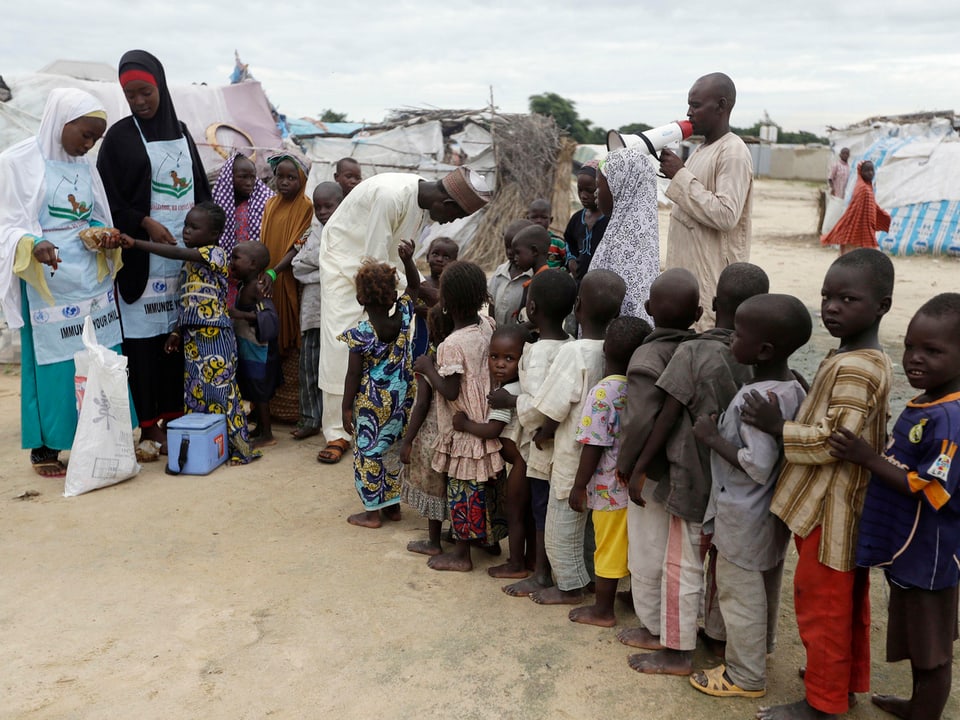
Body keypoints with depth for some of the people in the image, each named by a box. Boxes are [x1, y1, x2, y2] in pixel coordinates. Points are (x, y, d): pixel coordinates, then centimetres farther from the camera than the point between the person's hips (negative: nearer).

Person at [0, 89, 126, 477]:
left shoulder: (85, 168, 11)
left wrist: (105, 237, -4)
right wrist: (34, 245, -28)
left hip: (92, 280, 6)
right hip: (48, 283, -5)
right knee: (52, 362, 0)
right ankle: (45, 448, 12)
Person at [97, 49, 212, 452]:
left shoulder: (180, 132, 14)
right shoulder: (119, 136, 0)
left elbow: (200, 187, 18)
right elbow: (108, 198, -3)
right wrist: (145, 224, -16)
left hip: (184, 252, 4)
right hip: (141, 255, -4)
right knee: (143, 336, -4)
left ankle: (173, 414, 13)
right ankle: (145, 425, 2)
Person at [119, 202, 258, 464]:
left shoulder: (215, 254, -9)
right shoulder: (190, 261, 16)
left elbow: (176, 253, -22)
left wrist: (135, 243, -24)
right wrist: (177, 332, 11)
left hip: (215, 335, -8)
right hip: (193, 335, 8)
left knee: (219, 389, -5)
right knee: (195, 391, 9)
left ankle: (239, 447, 4)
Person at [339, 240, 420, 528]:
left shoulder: (360, 335, -20)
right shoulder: (403, 316, -10)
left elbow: (354, 376, -14)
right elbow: (414, 286, 9)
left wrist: (346, 408, -5)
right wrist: (408, 260, -2)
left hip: (371, 404, -5)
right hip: (400, 400, 5)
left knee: (368, 453, 9)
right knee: (394, 450, 18)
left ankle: (372, 513, 18)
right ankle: (393, 505, 31)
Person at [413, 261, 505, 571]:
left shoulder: (453, 343, -25)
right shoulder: (487, 325, -4)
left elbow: (450, 391, -24)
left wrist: (428, 368, -8)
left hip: (464, 428, -7)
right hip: (487, 421, 7)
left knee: (463, 488, 5)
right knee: (488, 484, 20)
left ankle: (461, 553, 18)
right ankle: (491, 537, 36)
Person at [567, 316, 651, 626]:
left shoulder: (602, 393, -19)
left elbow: (593, 447, -18)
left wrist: (579, 486, -9)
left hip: (610, 489, -6)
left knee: (609, 547, 6)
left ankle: (603, 610, 20)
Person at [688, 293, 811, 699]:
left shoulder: (758, 399, -29)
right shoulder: (793, 388, -2)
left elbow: (757, 466, -31)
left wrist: (712, 438, -22)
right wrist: (724, 432, 7)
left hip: (743, 518, -9)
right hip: (770, 514, 9)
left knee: (739, 593, 8)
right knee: (764, 586, 26)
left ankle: (746, 677, 25)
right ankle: (761, 648, 47)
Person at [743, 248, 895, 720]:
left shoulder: (852, 368, -25)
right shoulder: (868, 360, 7)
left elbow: (834, 441, -27)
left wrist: (777, 426, -19)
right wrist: (803, 398, 8)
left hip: (830, 510, -10)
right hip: (848, 505, 10)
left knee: (820, 601, 5)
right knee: (849, 598, 23)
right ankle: (851, 678, 40)